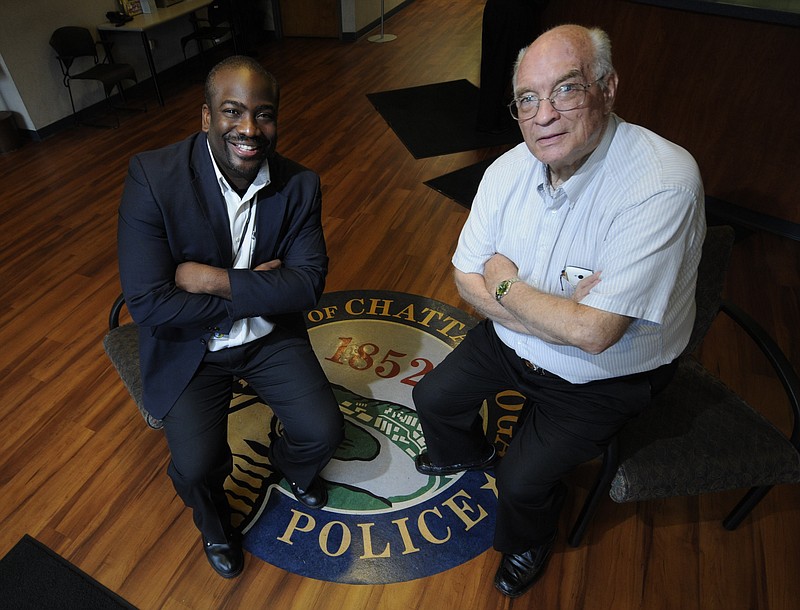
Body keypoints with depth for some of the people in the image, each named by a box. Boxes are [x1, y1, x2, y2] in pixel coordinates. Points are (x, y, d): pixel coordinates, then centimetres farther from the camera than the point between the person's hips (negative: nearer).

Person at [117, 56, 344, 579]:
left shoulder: (299, 184, -11)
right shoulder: (152, 177, -21)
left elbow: (309, 283, -16)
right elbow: (148, 304, -23)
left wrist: (217, 280, -24)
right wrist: (255, 287, -21)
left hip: (271, 335, 3)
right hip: (190, 345, -2)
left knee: (324, 432, -9)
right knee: (196, 466, -15)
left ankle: (291, 464, 32)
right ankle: (214, 522, 25)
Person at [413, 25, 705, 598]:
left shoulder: (662, 184, -33)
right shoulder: (509, 170, -13)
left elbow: (594, 332, -35)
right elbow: (468, 280, -8)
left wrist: (504, 284, -20)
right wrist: (559, 314, -24)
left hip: (604, 377, -5)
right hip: (514, 338, 6)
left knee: (523, 478, -7)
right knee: (433, 398, 12)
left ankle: (529, 543, 32)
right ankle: (466, 453, 50)